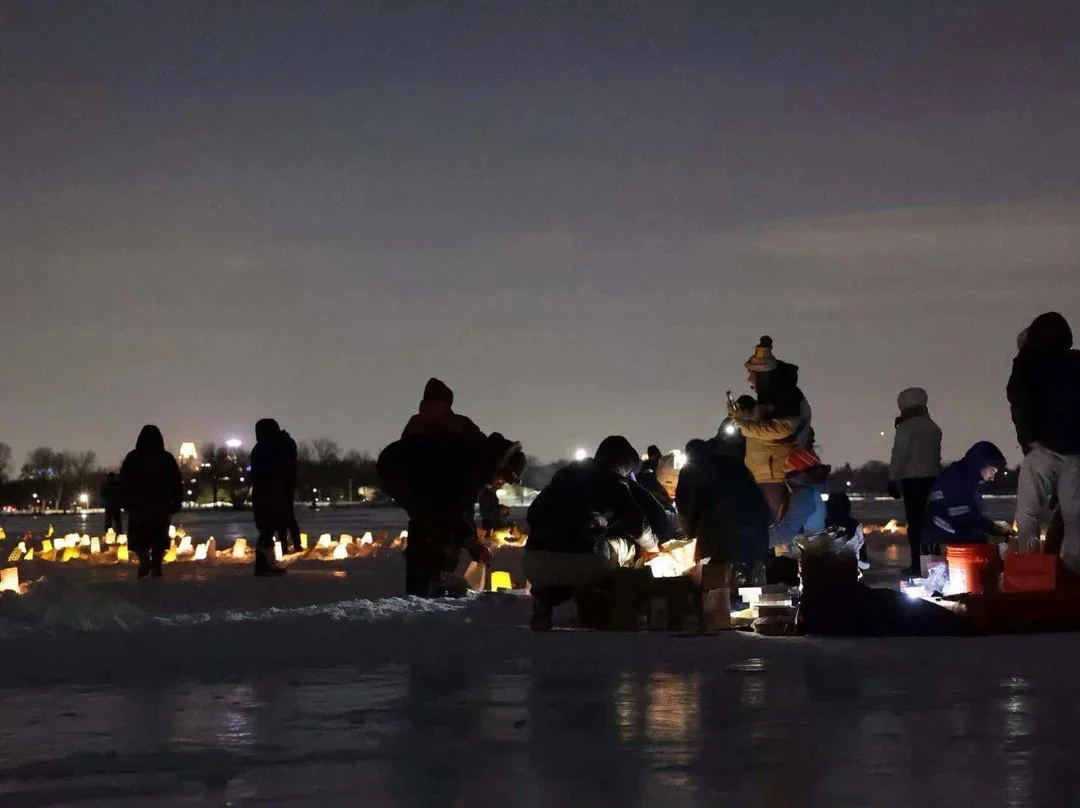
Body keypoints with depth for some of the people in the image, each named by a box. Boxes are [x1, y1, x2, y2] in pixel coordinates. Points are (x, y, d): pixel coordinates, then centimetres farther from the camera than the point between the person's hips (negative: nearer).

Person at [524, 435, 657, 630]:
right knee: (630, 546, 20)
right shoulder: (614, 483, 12)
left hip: (535, 565, 4)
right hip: (581, 564, -4)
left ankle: (542, 608, 17)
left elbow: (534, 514, 31)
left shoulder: (565, 474, 26)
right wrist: (652, 546, 43)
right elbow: (638, 523, 20)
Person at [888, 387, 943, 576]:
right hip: (932, 477, 6)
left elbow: (899, 455, -11)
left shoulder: (906, 428, -7)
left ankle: (917, 564, -9)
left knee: (915, 521, -6)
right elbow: (935, 453, 14)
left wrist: (893, 480, -8)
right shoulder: (933, 427, 12)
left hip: (913, 479, -6)